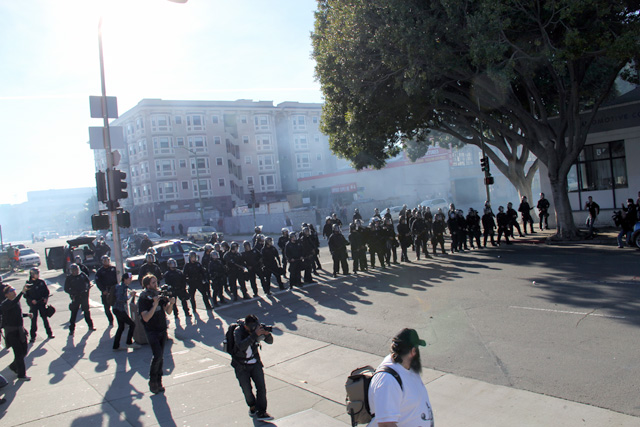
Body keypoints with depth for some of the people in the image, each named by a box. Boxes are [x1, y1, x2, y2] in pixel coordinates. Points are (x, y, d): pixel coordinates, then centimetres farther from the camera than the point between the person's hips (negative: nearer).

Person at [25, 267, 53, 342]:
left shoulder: (41, 282, 2)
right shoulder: (28, 283, -2)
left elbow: (46, 291, 8)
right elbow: (26, 295, 0)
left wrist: (46, 298, -8)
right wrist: (31, 300, -15)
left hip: (42, 303, 1)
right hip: (33, 304, -1)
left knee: (45, 318, 7)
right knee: (34, 320, 1)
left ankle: (49, 333, 16)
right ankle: (33, 336, 11)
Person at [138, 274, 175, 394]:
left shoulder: (160, 295, 3)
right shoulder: (143, 299, -11)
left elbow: (168, 312, 3)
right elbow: (146, 318, -20)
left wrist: (171, 304, -16)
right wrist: (155, 304, -28)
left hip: (162, 330, 5)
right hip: (152, 331, -5)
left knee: (161, 357, 9)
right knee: (157, 355, -14)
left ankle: (158, 383, 21)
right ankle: (152, 382, 4)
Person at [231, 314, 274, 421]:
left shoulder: (258, 328, -13)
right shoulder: (238, 332, -25)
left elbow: (270, 341, -5)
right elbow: (241, 346, -43)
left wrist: (267, 334, -28)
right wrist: (254, 335, -49)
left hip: (255, 363, 3)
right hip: (241, 366, -3)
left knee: (261, 387, -6)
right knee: (247, 390, 4)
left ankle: (261, 413, 5)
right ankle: (252, 406, 32)